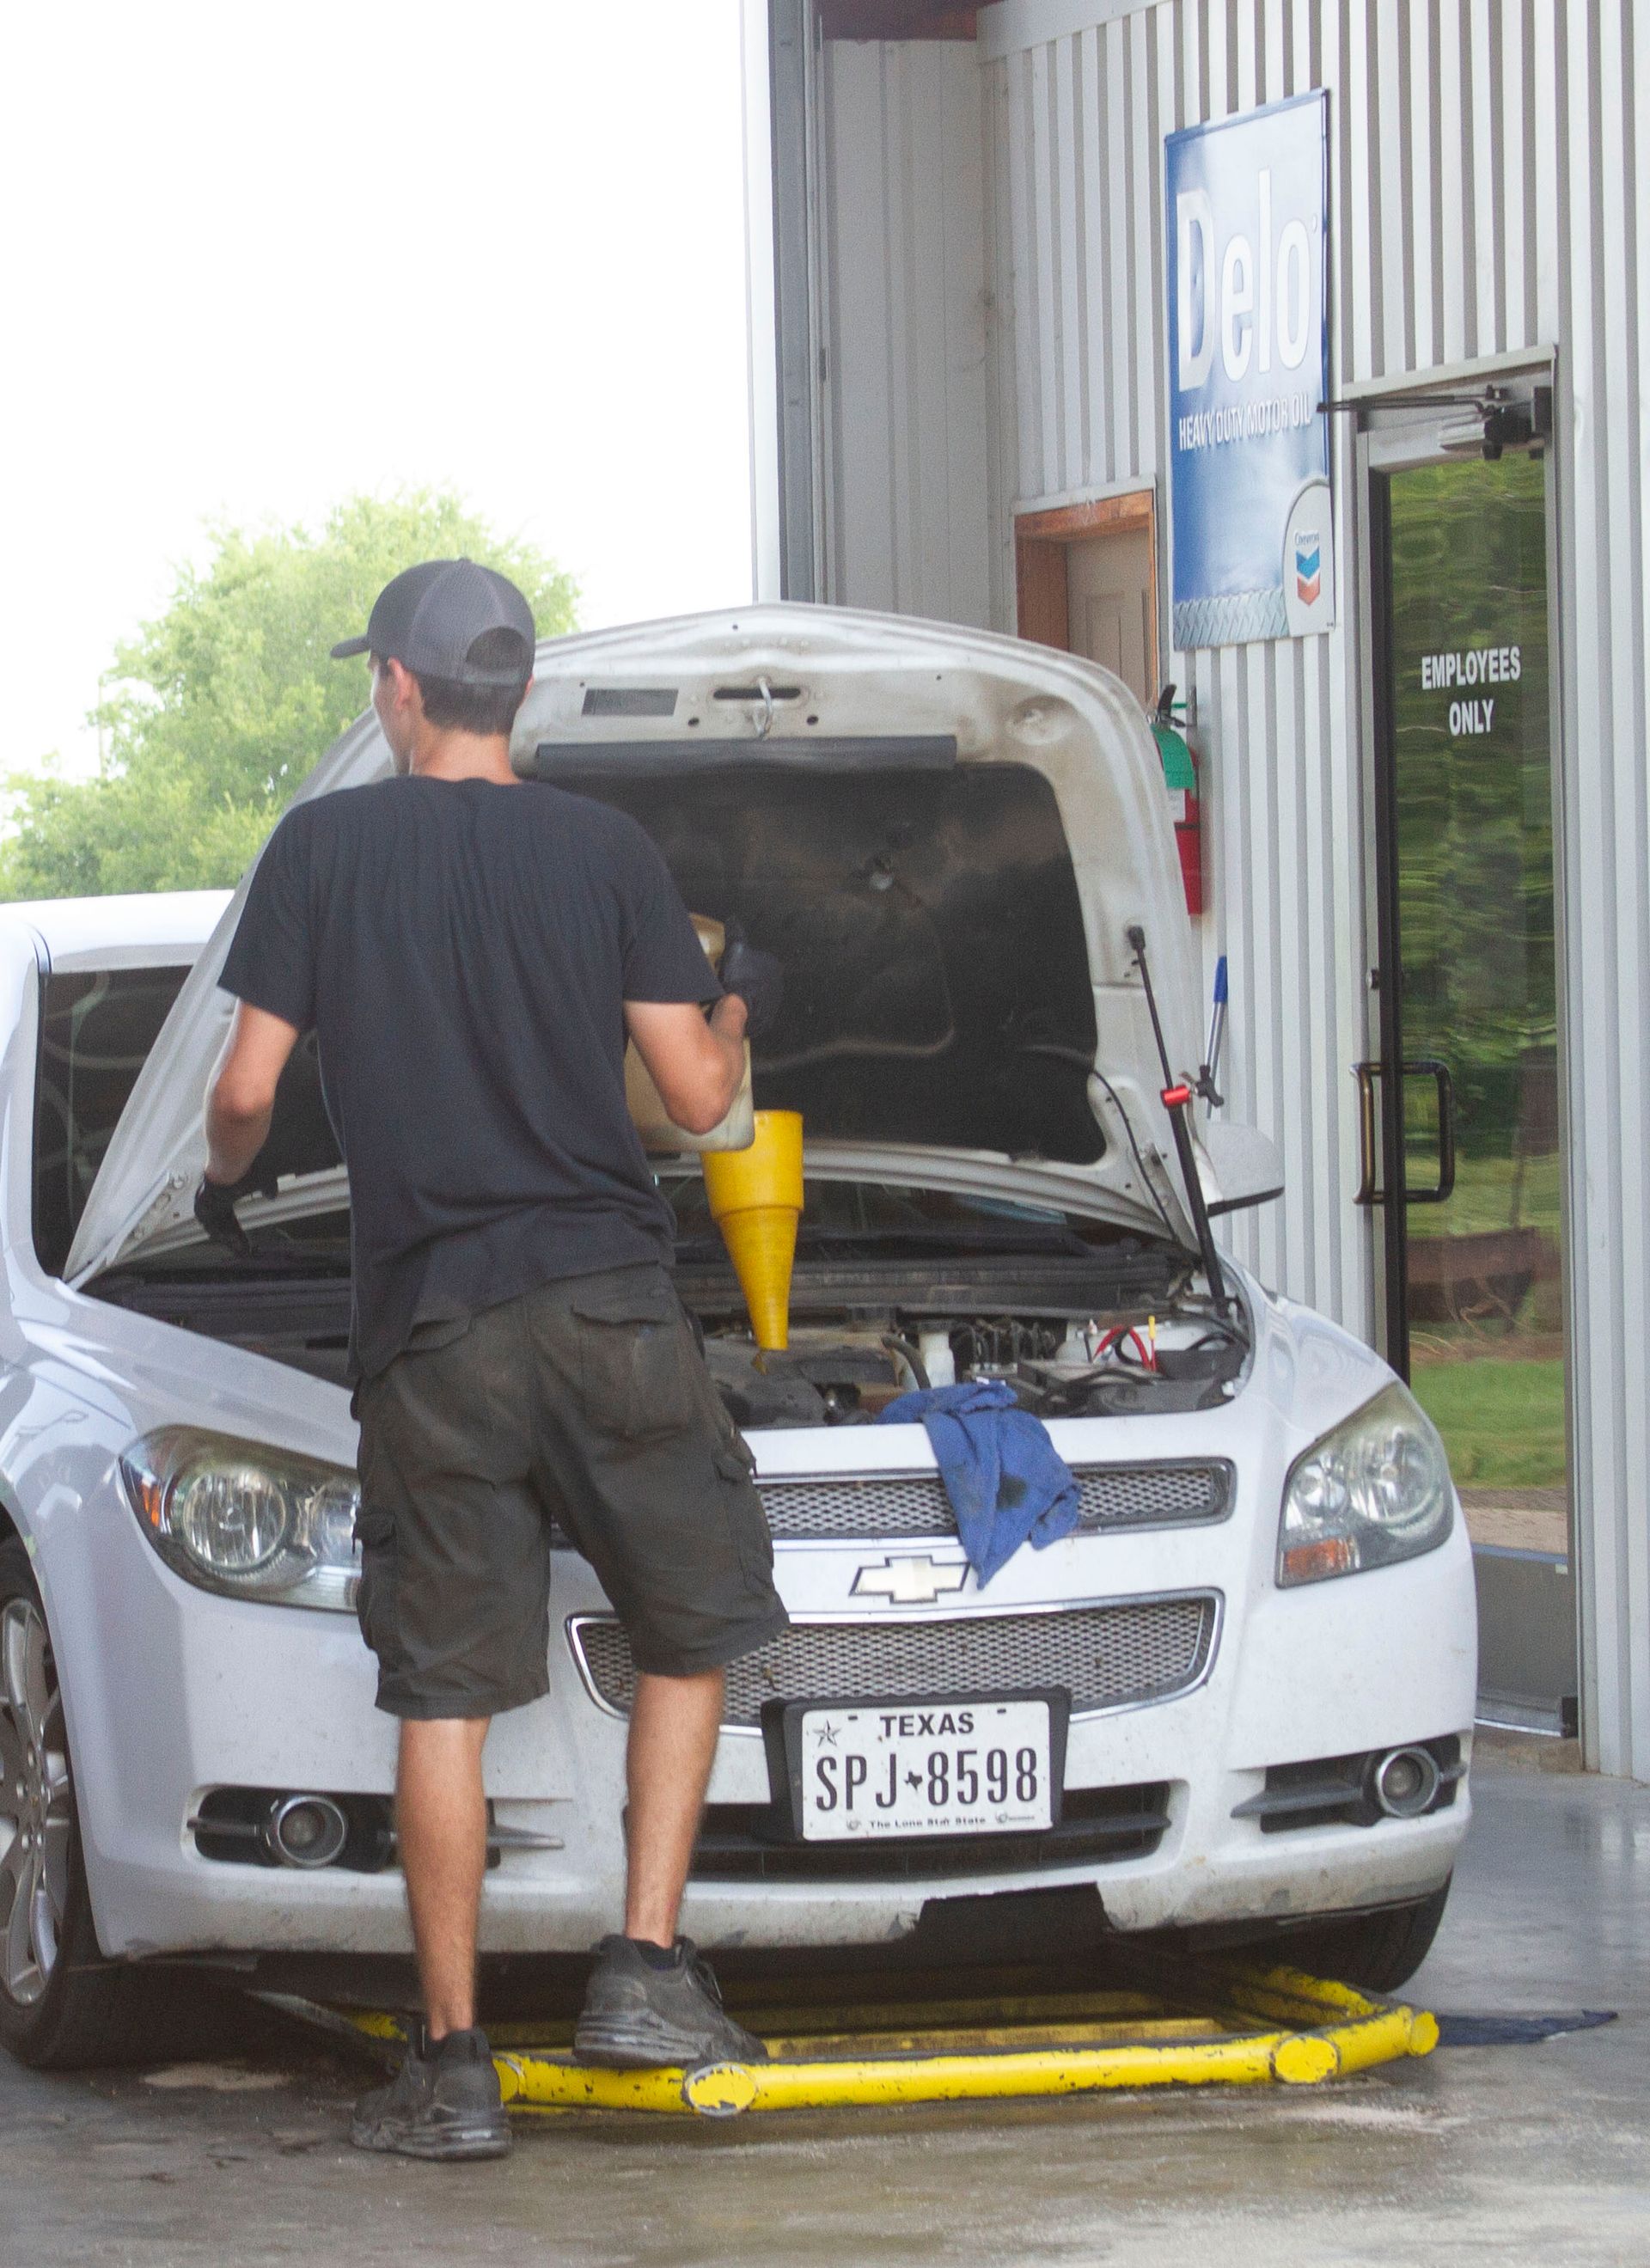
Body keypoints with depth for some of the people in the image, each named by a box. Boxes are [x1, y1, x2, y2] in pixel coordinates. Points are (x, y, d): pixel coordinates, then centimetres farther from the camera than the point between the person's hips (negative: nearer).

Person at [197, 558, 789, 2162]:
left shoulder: (324, 848, 2)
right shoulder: (605, 850, 4)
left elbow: (246, 1090, -1)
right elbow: (696, 1096, 4)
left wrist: (223, 1180, 22)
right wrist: (738, 1007, 26)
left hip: (428, 1318, 0)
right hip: (606, 1298, 0)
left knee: (441, 1693, 3)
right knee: (691, 1625, 16)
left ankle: (453, 2067, 3)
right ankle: (645, 1970, 5)